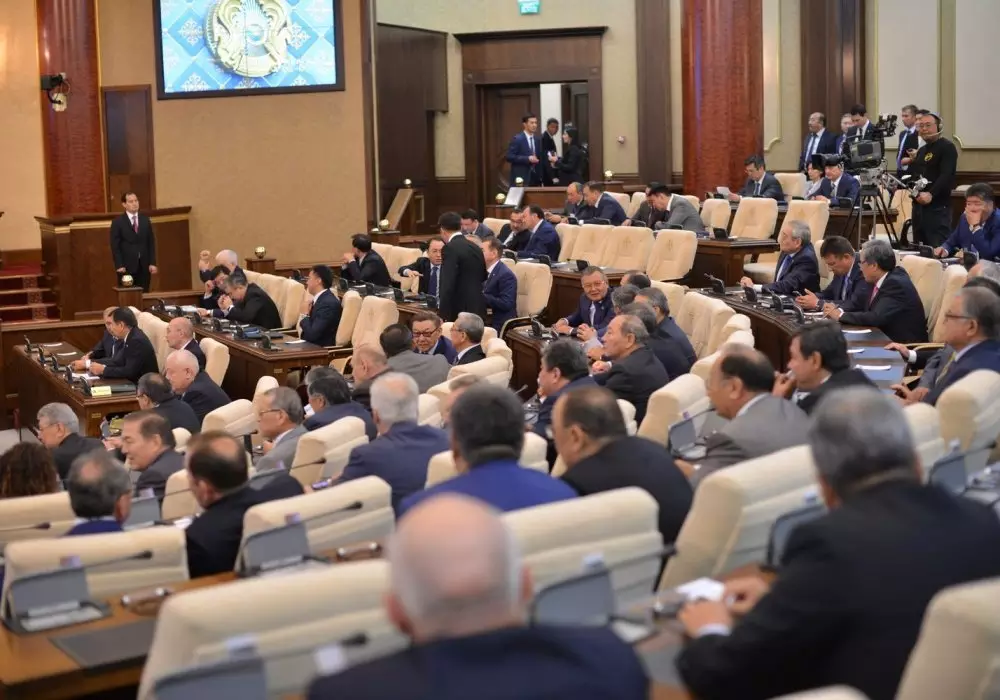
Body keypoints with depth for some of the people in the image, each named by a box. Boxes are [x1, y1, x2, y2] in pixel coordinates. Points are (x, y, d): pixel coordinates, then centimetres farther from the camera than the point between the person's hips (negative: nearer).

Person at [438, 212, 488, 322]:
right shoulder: (476, 248, 13)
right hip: (478, 310, 8)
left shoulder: (450, 249, -11)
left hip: (459, 312, -8)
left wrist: (444, 316, -18)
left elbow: (448, 285, -19)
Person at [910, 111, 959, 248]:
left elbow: (947, 175, -19)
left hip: (938, 207, -9)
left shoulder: (947, 147, -7)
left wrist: (931, 194, -29)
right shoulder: (921, 150, 21)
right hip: (919, 205, 9)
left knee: (938, 248, -11)